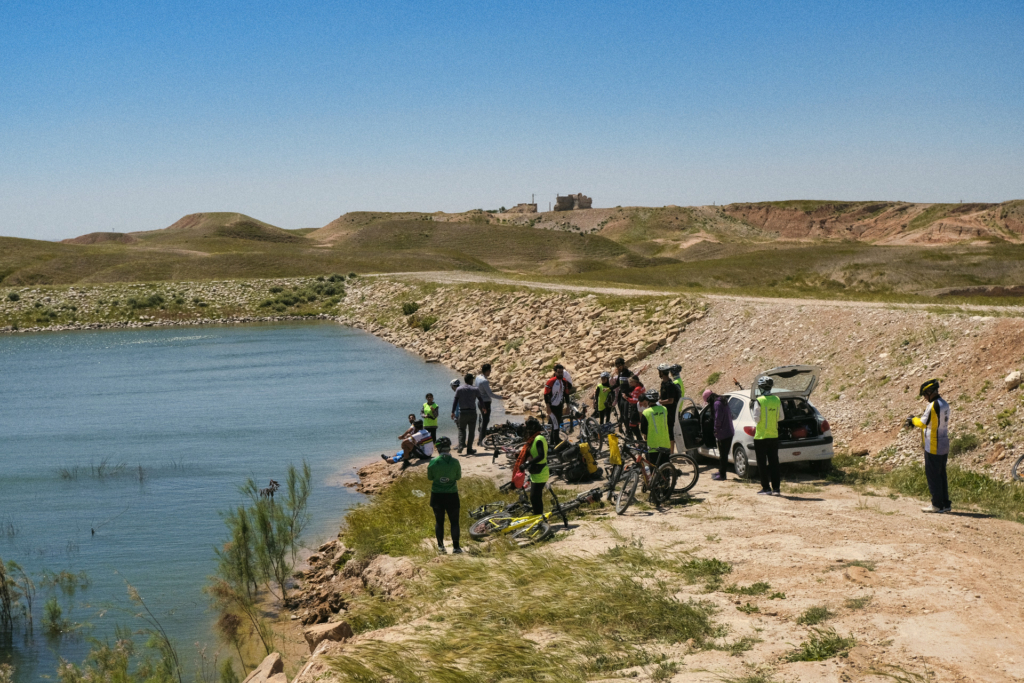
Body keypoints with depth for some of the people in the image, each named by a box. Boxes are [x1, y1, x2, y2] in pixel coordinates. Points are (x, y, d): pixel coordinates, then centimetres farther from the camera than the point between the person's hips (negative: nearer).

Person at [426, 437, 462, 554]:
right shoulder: (454, 462, -13)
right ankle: (455, 547, 5)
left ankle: (440, 546, 23)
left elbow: (429, 477, 1)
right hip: (452, 496, -1)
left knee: (439, 521, 16)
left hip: (437, 496, 1)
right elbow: (458, 477, 0)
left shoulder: (433, 462, -11)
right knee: (454, 522, 9)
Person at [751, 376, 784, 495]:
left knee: (762, 463, 3)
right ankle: (776, 488, 9)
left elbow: (756, 419, -15)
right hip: (774, 436, 5)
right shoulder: (777, 400, 2)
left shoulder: (759, 401, -15)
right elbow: (781, 417, 8)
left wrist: (752, 409, -1)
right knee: (774, 462, 10)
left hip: (761, 437, -5)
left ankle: (766, 488, 2)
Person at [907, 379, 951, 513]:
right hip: (944, 446, 9)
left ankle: (937, 504, 2)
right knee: (941, 475, 14)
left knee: (932, 475, -1)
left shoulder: (933, 406, -19)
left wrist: (913, 420, 7)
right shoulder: (944, 404, 9)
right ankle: (945, 503, 17)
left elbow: (923, 423, -13)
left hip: (933, 447, -9)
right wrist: (915, 421, 15)